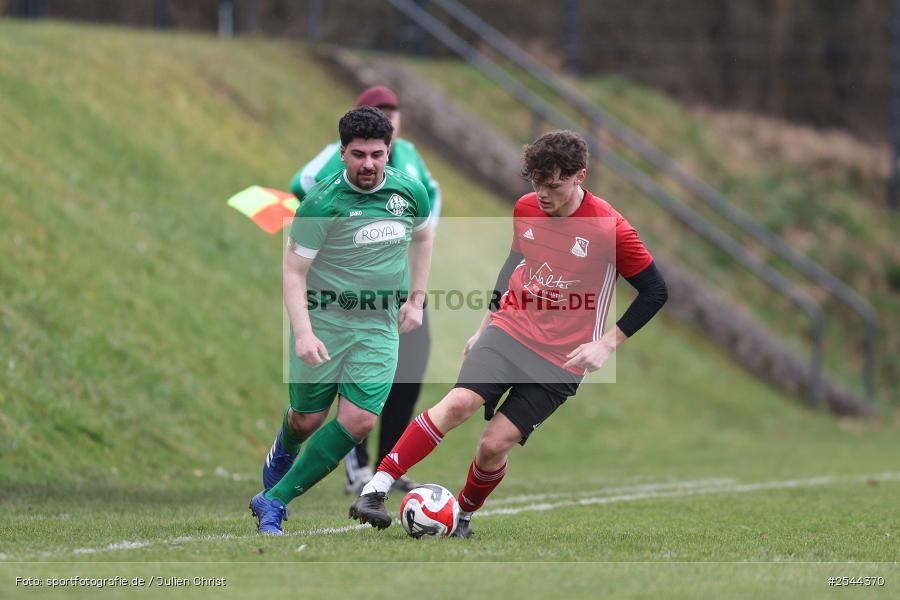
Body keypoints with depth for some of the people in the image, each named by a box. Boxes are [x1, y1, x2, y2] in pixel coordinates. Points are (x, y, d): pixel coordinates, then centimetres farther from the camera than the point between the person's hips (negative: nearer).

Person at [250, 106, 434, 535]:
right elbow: (294, 271, -12)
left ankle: (274, 500, -4)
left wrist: (416, 299, 15)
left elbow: (422, 237, 21)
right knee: (307, 420, 4)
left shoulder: (410, 192, -2)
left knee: (359, 420, -13)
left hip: (380, 324, 3)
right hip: (323, 319, -3)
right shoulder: (322, 202, -15)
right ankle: (283, 452, 45)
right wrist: (303, 333, -24)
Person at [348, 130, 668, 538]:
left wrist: (606, 343, -9)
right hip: (507, 331, 3)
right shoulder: (526, 209, 3)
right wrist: (486, 324, 23)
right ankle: (375, 489, -26)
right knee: (459, 403, -23)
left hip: (560, 359, -3)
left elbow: (655, 292, -5)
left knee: (494, 444, -10)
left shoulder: (609, 228, -12)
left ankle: (463, 516, 19)